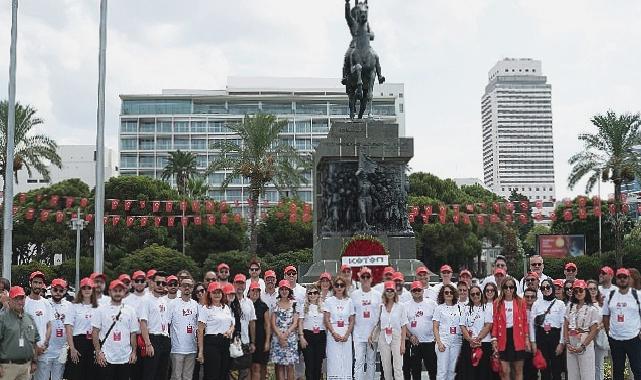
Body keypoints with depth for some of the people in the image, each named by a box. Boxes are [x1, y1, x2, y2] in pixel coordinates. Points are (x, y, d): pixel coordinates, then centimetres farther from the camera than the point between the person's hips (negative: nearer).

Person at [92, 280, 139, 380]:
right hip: (106, 357, -2)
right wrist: (98, 352, -8)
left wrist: (134, 352, 3)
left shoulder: (130, 311, 8)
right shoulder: (101, 309, 0)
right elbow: (95, 333, -2)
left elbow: (133, 333, 10)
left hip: (125, 358, 3)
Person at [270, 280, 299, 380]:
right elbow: (273, 323, 2)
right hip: (277, 337, 0)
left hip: (290, 337, 0)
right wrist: (280, 336, -11)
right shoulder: (275, 305, 7)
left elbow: (295, 323, 1)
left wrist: (286, 334, -11)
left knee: (290, 366, -2)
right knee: (279, 366, 0)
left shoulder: (294, 304, 7)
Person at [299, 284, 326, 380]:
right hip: (307, 335, -2)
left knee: (318, 362, 5)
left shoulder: (323, 306, 8)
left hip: (321, 336, 2)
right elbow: (300, 323, 3)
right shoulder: (304, 307, 5)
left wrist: (327, 336, 2)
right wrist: (301, 337, -7)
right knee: (309, 362, -5)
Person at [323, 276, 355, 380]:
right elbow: (326, 320, -1)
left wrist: (347, 335, -7)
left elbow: (352, 321, 7)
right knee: (333, 361, -4)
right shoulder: (329, 301, 4)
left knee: (346, 360, 1)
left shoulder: (349, 301, 8)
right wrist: (334, 333, -12)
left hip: (346, 335, 2)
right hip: (333, 334, -1)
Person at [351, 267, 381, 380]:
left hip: (374, 332, 1)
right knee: (359, 361, -7)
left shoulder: (377, 294, 5)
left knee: (371, 361, 10)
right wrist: (351, 330, 1)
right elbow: (351, 315, 7)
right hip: (359, 333, -1)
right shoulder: (354, 294, 3)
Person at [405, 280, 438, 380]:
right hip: (413, 342, 1)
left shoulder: (432, 303, 2)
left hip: (430, 341, -1)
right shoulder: (406, 306, 4)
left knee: (432, 368, 0)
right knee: (415, 369, 7)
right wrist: (410, 336, -9)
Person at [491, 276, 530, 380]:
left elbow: (525, 322, 4)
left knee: (518, 370, 6)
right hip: (503, 338, 0)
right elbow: (495, 323, 2)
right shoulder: (497, 303, 4)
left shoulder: (520, 302, 3)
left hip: (517, 338, 0)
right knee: (505, 371, -1)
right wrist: (494, 339, -5)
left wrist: (527, 339, -1)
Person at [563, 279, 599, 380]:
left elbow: (594, 331, -6)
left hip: (585, 345, -4)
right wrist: (567, 343, -2)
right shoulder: (570, 306, 11)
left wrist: (582, 346, -13)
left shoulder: (592, 309, -3)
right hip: (571, 346, 4)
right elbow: (565, 326, 10)